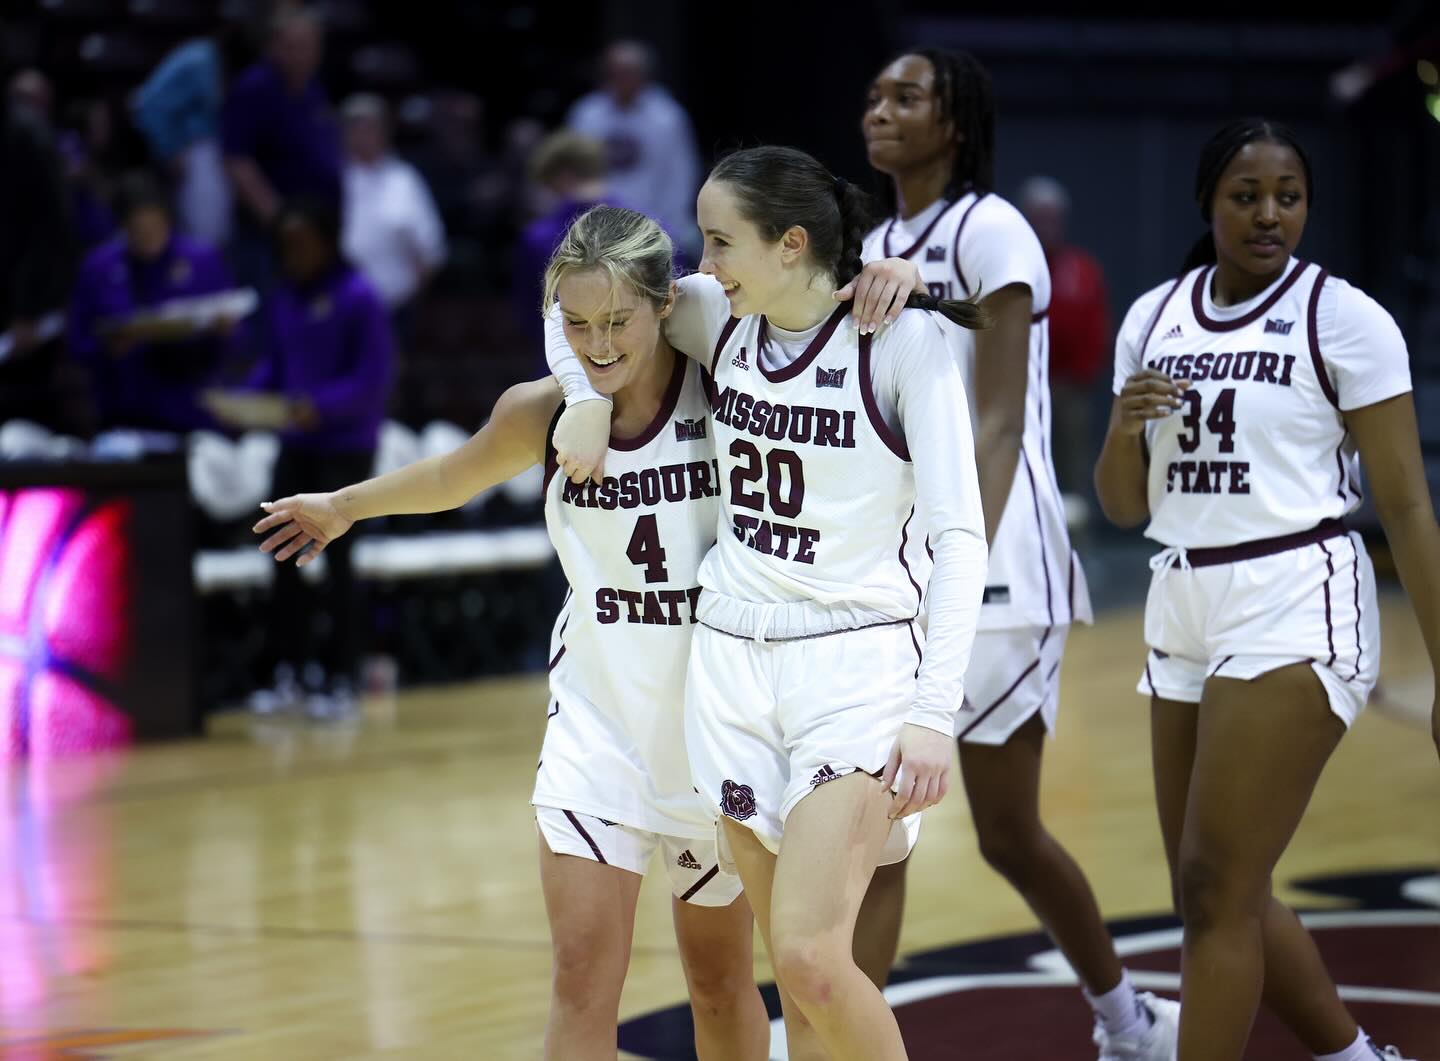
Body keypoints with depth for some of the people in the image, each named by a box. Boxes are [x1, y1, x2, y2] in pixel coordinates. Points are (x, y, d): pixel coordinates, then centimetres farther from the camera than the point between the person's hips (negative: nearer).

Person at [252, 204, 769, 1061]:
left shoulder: (727, 389, -13)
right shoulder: (544, 413, -5)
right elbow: (452, 477, 16)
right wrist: (345, 506, 32)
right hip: (597, 724, 1)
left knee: (722, 986, 12)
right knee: (583, 977, -9)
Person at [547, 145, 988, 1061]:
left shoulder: (903, 339, -12)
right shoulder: (720, 321, 4)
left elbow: (960, 535, -14)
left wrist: (935, 712, -21)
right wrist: (585, 397, 4)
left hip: (857, 666, -5)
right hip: (732, 660, 6)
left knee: (809, 957, -19)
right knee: (796, 977, 6)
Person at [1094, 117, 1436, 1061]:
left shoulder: (1342, 318, -6)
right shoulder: (1154, 318, 9)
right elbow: (1126, 506, 13)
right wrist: (1124, 429, -9)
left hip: (1296, 608, -7)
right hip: (1183, 604, 7)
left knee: (1216, 887, -12)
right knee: (1225, 893, 12)